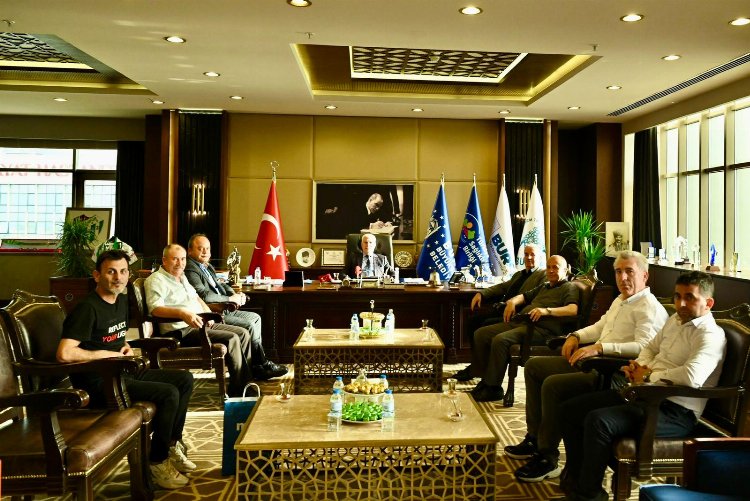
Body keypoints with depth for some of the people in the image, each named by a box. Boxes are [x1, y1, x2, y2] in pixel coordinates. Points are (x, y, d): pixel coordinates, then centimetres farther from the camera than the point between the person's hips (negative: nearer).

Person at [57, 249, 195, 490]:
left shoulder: (122, 300, 12)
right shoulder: (87, 308, -17)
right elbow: (64, 353, -28)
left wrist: (126, 347, 7)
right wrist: (109, 354, -17)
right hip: (98, 383, -9)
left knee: (184, 379, 3)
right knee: (168, 394, -23)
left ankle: (172, 444, 14)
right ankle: (158, 462, -5)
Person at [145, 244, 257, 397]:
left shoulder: (182, 277, 21)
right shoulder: (156, 280, -8)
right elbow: (155, 309, -23)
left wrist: (207, 312, 11)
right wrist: (182, 313, -38)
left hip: (201, 323, 10)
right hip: (181, 331, -10)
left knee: (243, 333, 1)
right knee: (231, 339, -22)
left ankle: (246, 381, 5)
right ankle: (238, 393, -13)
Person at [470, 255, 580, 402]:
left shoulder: (569, 288, 4)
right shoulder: (543, 287, 31)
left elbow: (573, 309, -14)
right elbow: (524, 296, 38)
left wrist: (547, 310, -27)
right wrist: (512, 302, 13)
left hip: (541, 329, -9)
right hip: (520, 322, 9)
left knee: (500, 340, -31)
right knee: (480, 334, -3)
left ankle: (494, 388, -20)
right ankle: (487, 378, 2)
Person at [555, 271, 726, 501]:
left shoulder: (710, 336, -13)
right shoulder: (675, 320, 15)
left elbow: (692, 376, -32)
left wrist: (648, 376, -17)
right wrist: (639, 366, 6)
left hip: (674, 412, -10)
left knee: (598, 421, -30)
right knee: (569, 409, 4)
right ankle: (574, 477, 18)